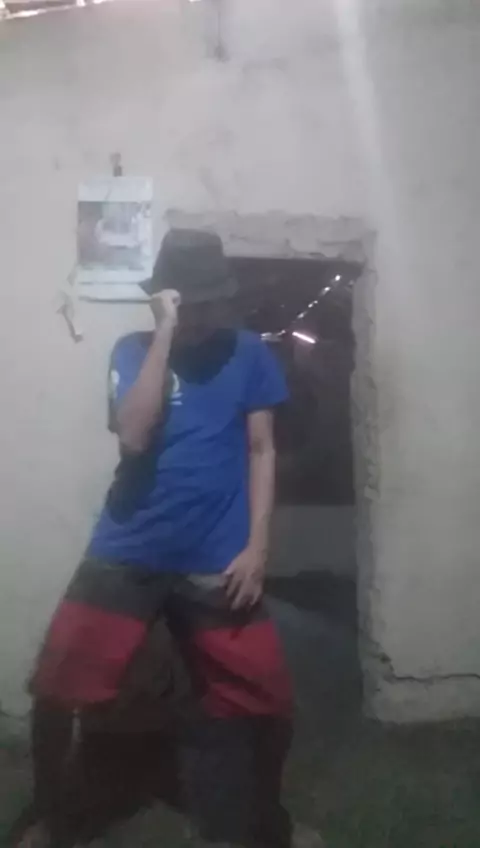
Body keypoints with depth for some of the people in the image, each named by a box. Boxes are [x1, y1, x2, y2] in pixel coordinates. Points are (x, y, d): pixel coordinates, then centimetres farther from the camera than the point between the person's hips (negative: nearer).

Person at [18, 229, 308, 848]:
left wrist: (257, 546, -6)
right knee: (55, 688, 1)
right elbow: (132, 434, -15)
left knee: (267, 700, 3)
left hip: (216, 562, 0)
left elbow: (261, 450, 3)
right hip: (125, 553, 0)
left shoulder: (249, 354, 4)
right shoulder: (134, 349, 2)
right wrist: (165, 331, -15)